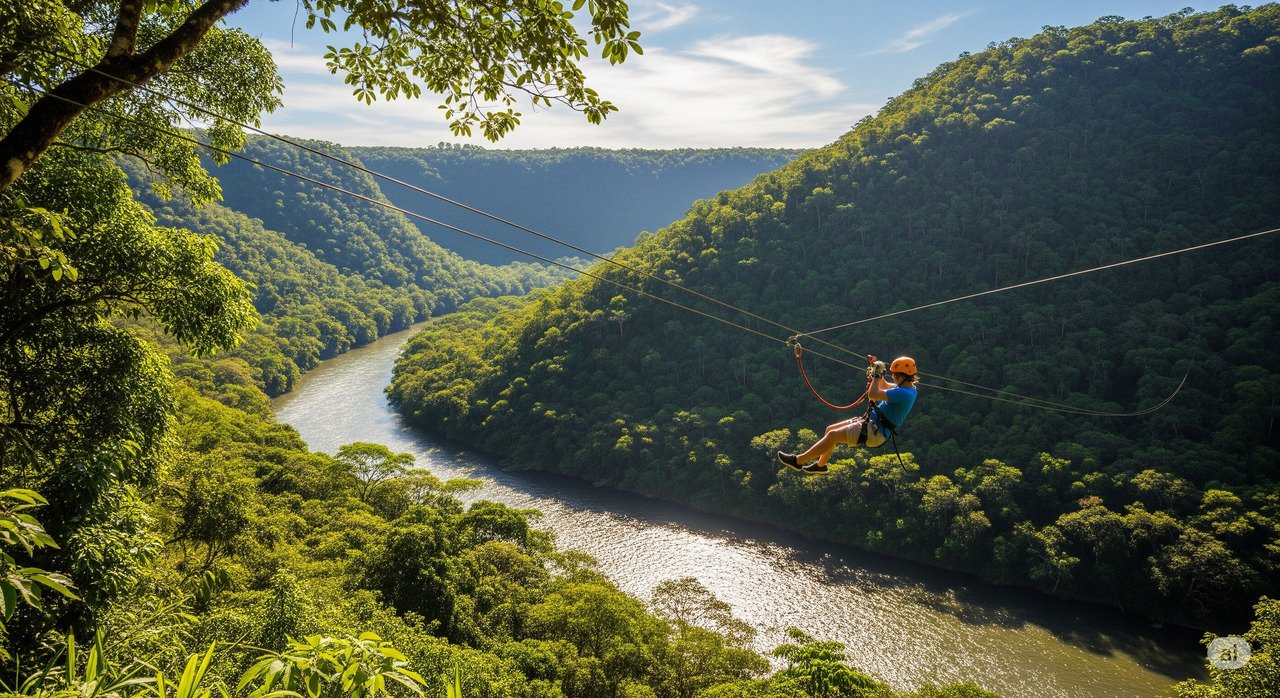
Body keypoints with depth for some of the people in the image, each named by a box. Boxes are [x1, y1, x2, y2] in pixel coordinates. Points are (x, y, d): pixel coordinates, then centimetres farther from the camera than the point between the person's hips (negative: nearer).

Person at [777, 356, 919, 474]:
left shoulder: (904, 393, -25)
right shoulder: (909, 388, 8)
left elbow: (872, 394, -32)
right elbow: (884, 386, 27)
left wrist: (877, 374, -19)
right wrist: (877, 368, 16)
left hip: (874, 432, -10)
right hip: (873, 423, 10)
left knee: (833, 435, -17)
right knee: (830, 429, 12)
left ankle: (798, 460, -10)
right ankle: (820, 464, 28)